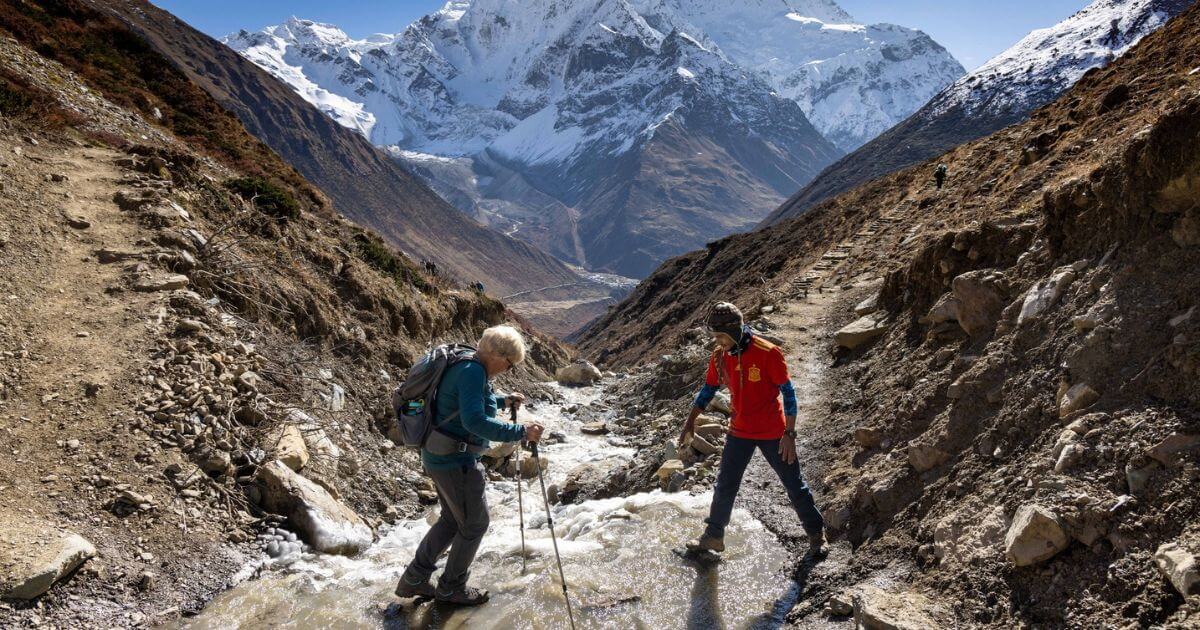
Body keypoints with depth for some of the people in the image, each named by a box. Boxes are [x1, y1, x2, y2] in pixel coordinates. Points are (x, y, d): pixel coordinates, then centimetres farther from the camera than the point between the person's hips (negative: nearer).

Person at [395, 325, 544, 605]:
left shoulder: (463, 365, 9)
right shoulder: (473, 372, -22)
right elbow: (475, 421, -33)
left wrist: (502, 401, 18)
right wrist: (520, 432, -31)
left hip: (438, 457, 10)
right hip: (456, 463, -10)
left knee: (451, 520, 24)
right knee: (475, 524, 10)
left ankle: (413, 580, 30)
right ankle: (451, 588, 27)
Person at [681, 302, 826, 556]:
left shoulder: (768, 353, -21)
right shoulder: (719, 356, -5)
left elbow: (788, 393, -16)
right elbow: (708, 389, 9)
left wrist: (789, 434, -17)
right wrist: (690, 422, 4)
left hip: (773, 433, -4)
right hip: (740, 431, 5)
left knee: (794, 485, 8)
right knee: (725, 485, 9)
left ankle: (816, 533, 27)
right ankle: (713, 537, 23)